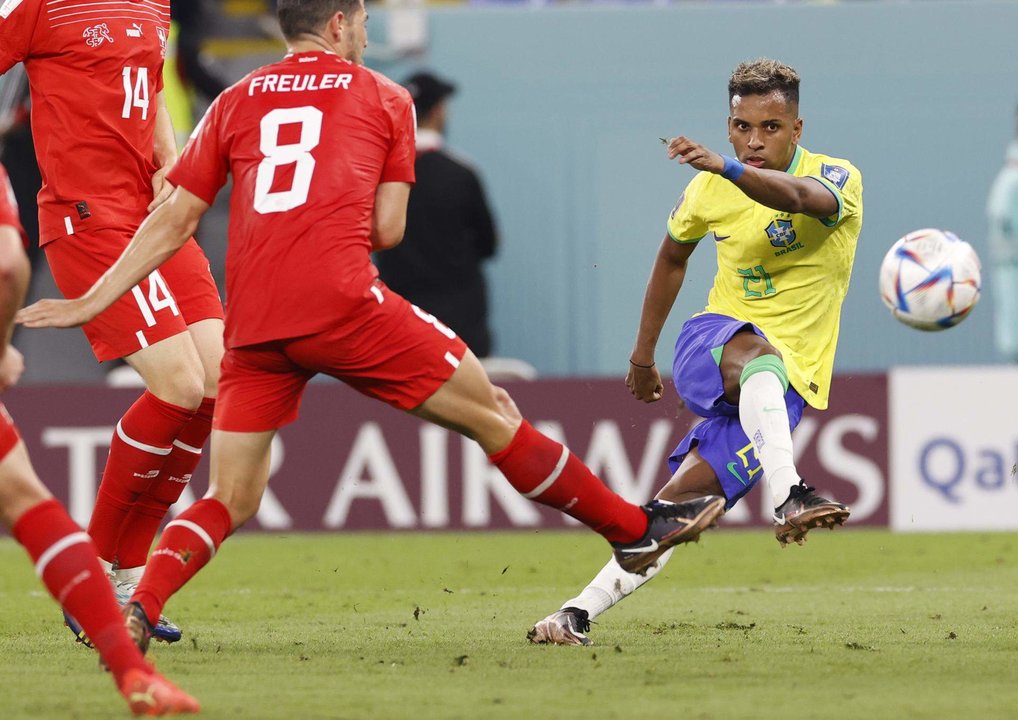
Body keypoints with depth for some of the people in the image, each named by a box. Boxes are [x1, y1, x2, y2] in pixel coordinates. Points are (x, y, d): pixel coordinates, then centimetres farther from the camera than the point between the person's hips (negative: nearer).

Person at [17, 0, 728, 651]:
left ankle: (138, 607, -12)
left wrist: (94, 299, 19)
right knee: (491, 414, 8)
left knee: (230, 501, 11)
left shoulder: (235, 103, 21)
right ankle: (637, 528, 15)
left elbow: (174, 221, 15)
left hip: (251, 323, 3)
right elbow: (388, 229, 10)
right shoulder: (383, 97, 15)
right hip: (342, 300, -3)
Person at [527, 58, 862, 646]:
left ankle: (583, 611, -15)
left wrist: (726, 168, -54)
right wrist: (643, 355, 28)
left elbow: (798, 197, -35)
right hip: (709, 346, 2)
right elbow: (673, 255, 25)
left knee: (682, 497, -19)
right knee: (757, 350, -37)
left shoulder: (838, 179, -9)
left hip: (788, 382, -2)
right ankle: (788, 496, -57)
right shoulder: (712, 187, 5)